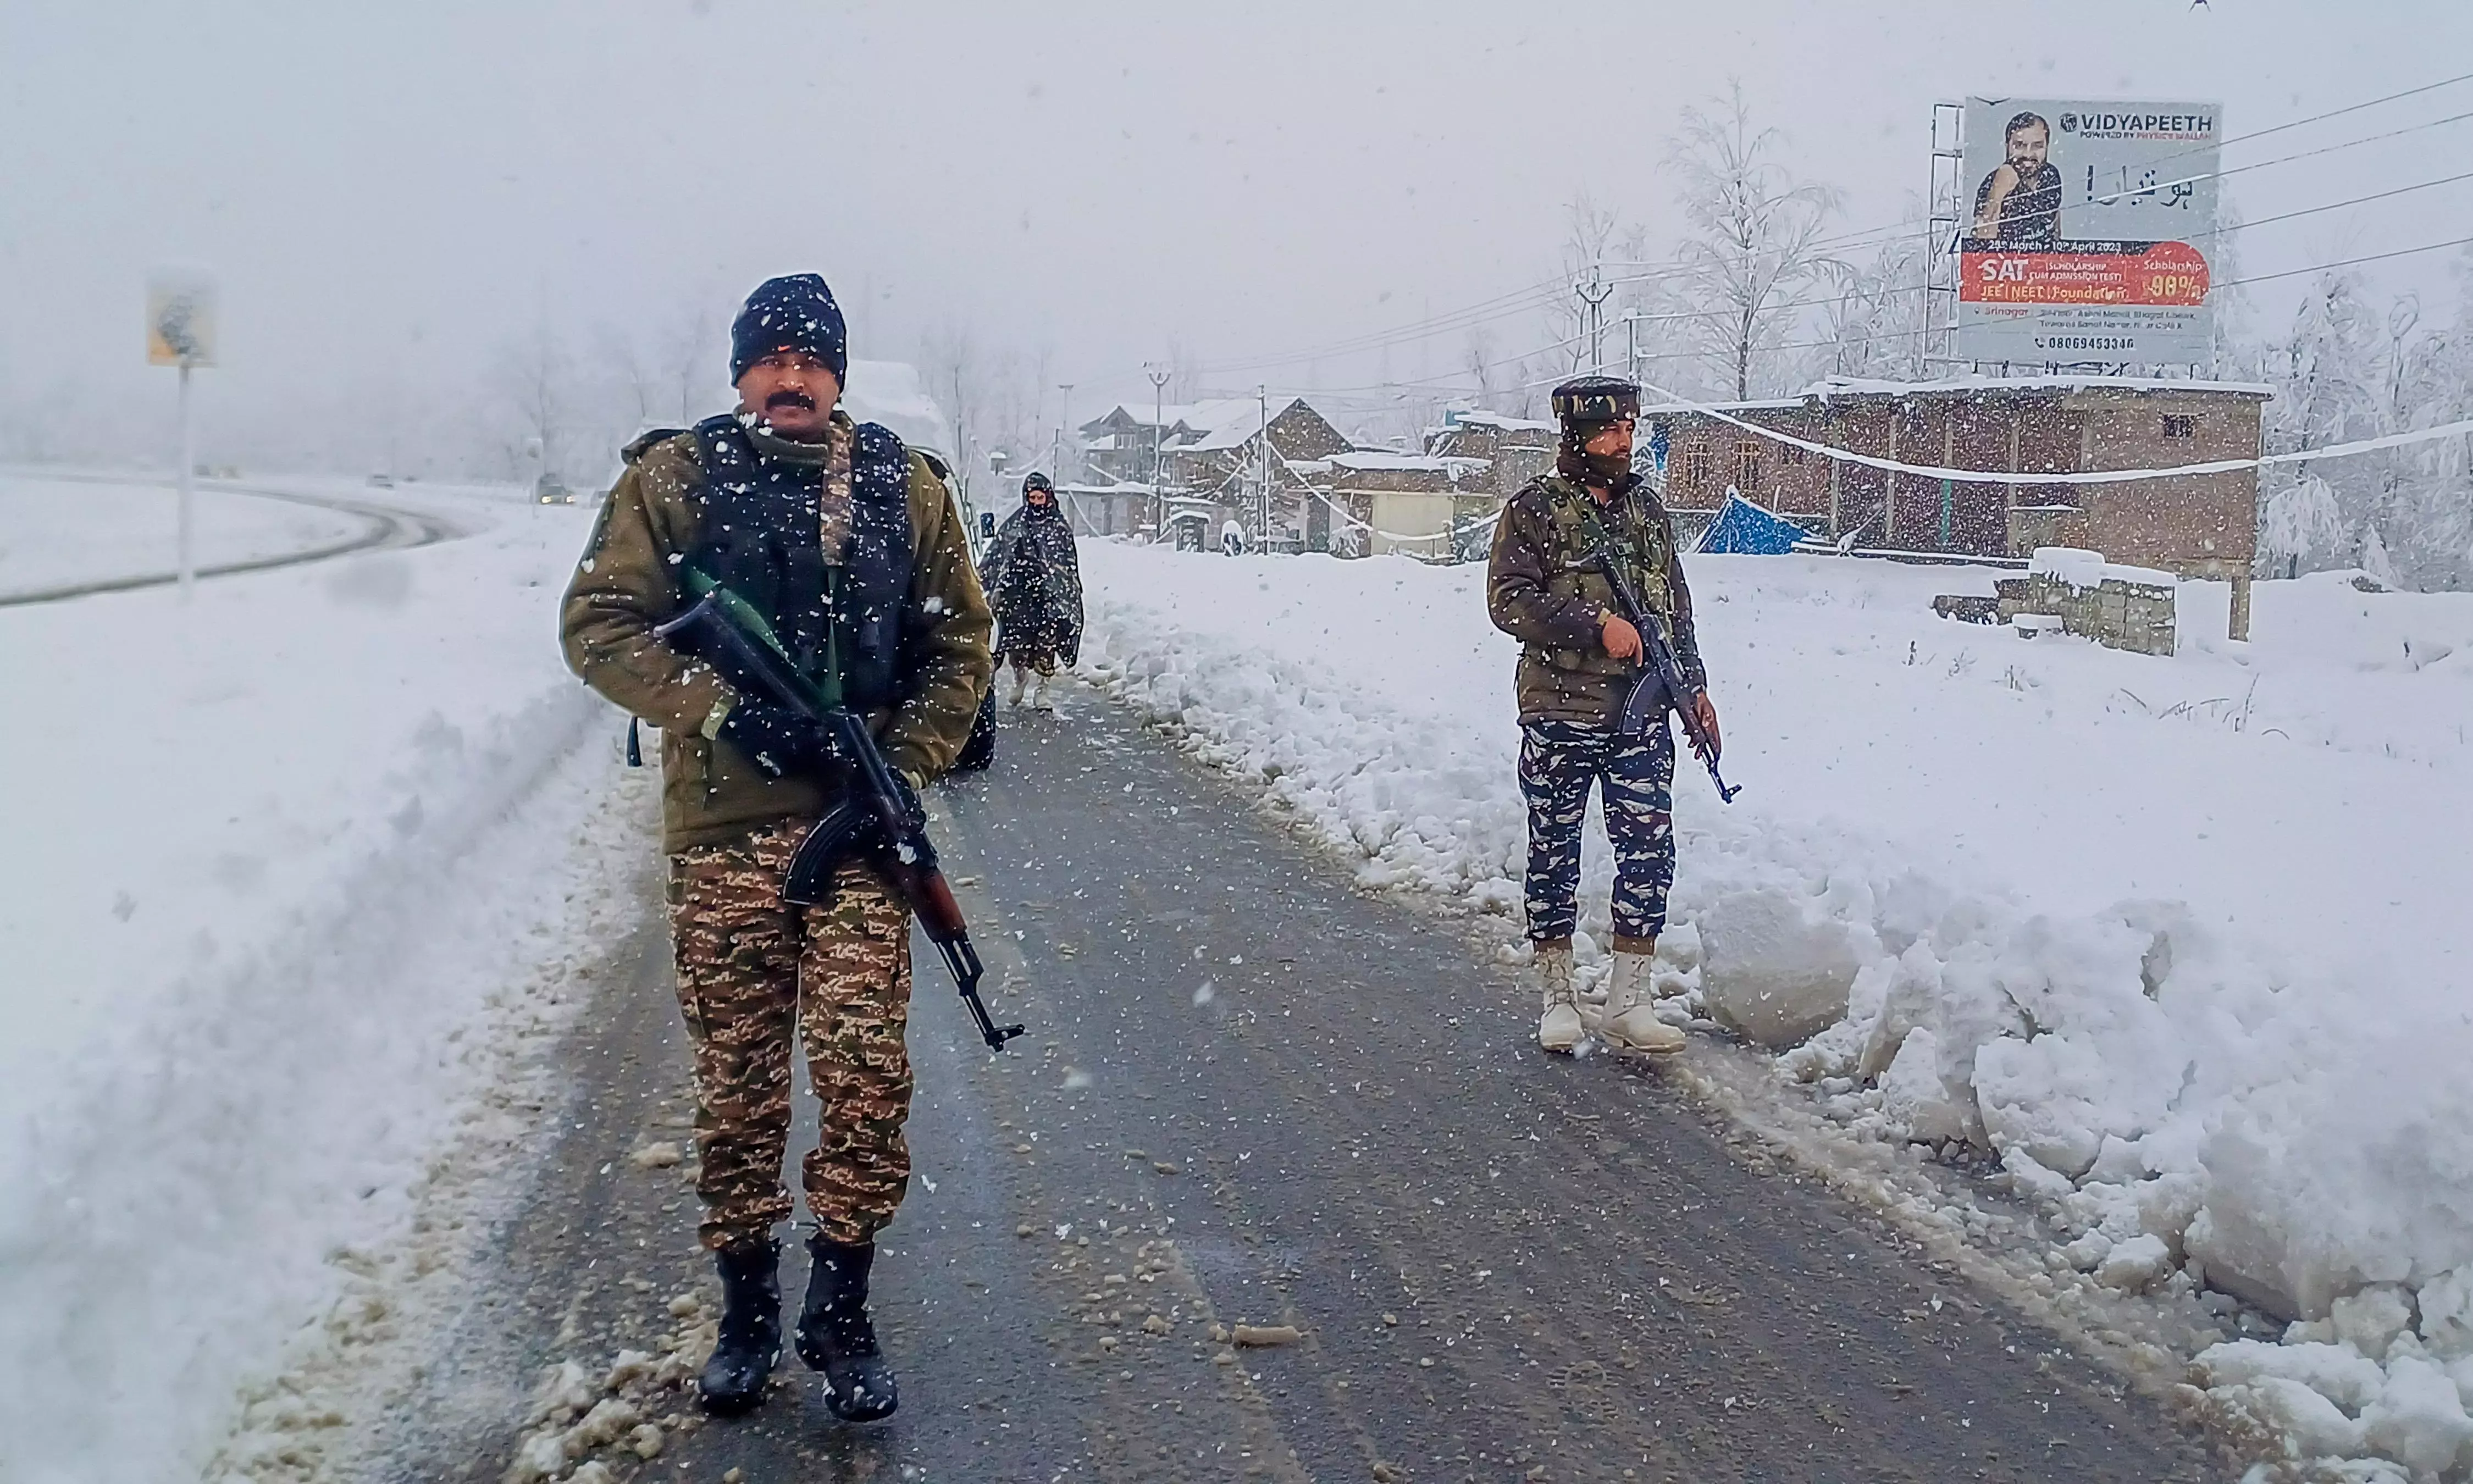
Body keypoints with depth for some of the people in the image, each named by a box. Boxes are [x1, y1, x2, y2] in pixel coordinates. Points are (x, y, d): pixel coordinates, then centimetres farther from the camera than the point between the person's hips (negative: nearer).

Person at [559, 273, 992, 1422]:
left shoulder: (905, 488, 9)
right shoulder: (674, 479, 4)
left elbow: (959, 638, 12)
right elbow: (598, 622, -1)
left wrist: (911, 762, -1)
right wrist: (713, 704, -15)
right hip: (723, 831, 0)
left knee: (865, 1071, -4)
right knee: (737, 1082, 7)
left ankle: (840, 1314, 12)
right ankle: (746, 1310, 24)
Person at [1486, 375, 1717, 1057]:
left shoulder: (1647, 509, 14)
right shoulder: (1533, 509, -2)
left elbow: (1677, 608, 21)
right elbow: (1508, 600, -11)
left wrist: (1695, 686, 15)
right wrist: (1596, 624, -18)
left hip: (1641, 716, 4)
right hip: (1559, 716, -4)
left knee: (1650, 851, -1)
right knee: (1554, 853, 6)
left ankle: (1628, 1000, 8)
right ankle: (1557, 996, 19)